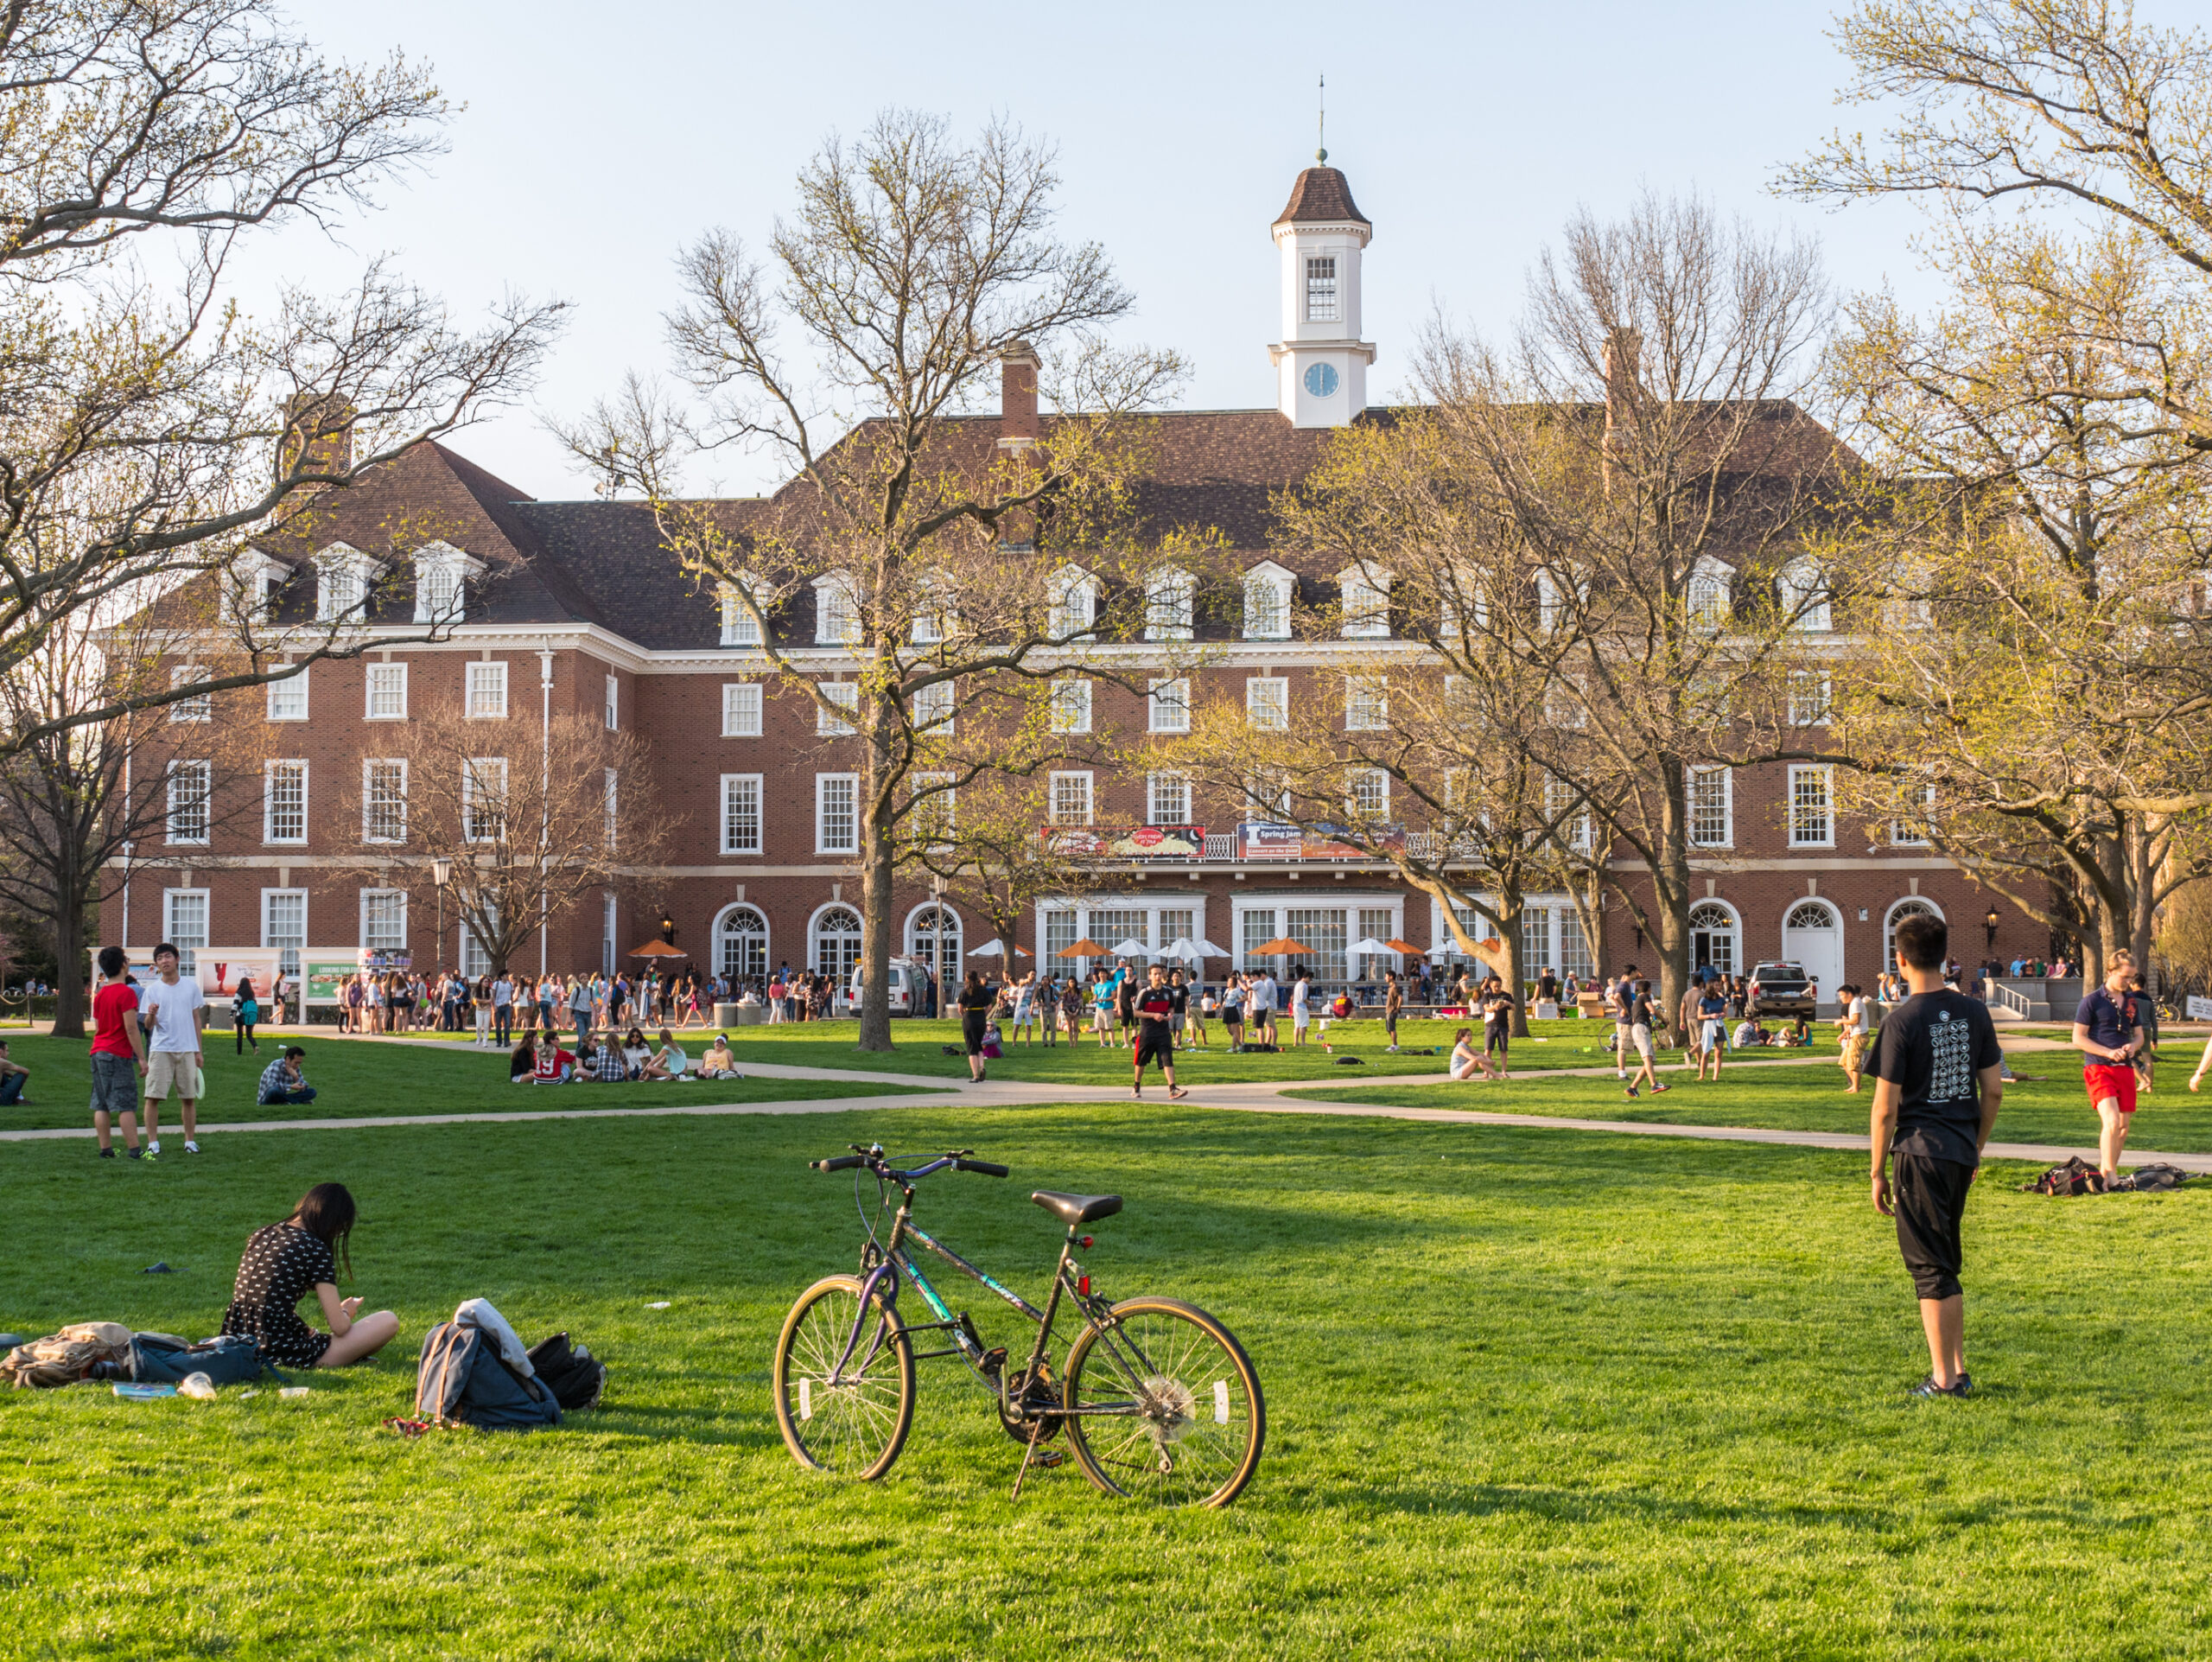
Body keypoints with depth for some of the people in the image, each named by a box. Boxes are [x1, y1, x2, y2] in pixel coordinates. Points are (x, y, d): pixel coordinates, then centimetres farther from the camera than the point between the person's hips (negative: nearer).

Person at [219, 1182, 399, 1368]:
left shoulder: (261, 1235, 10)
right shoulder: (315, 1249, -12)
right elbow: (339, 1326, -11)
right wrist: (346, 1311, 14)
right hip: (284, 1354, -8)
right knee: (388, 1321, -1)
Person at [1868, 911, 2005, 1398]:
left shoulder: (1902, 1021, -13)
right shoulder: (1974, 1012, 4)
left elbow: (1885, 1109, -12)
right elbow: (1994, 1090, 8)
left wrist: (1878, 1172, -4)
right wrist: (1975, 1149, 19)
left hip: (1920, 1153, -6)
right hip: (1961, 1153, 6)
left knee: (1930, 1267, 1)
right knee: (1947, 1262, 18)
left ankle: (1944, 1381, 5)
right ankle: (1958, 1369, 22)